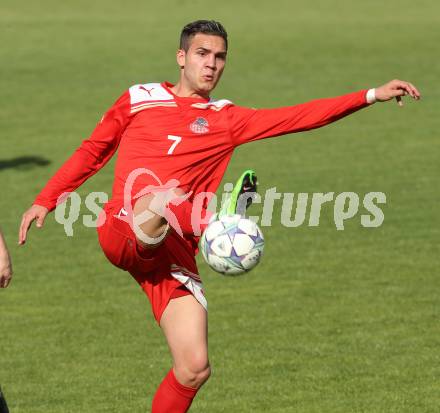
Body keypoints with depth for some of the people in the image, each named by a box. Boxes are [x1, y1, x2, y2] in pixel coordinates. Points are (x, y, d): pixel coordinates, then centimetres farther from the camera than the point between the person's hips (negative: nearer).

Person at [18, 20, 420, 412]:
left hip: (171, 253, 3)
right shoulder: (140, 98, 15)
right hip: (122, 233, -3)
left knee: (194, 368, -5)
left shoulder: (226, 119, 16)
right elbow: (92, 151, 24)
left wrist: (372, 95, 2)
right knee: (161, 197, -41)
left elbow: (300, 116, 9)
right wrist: (45, 201, 21)